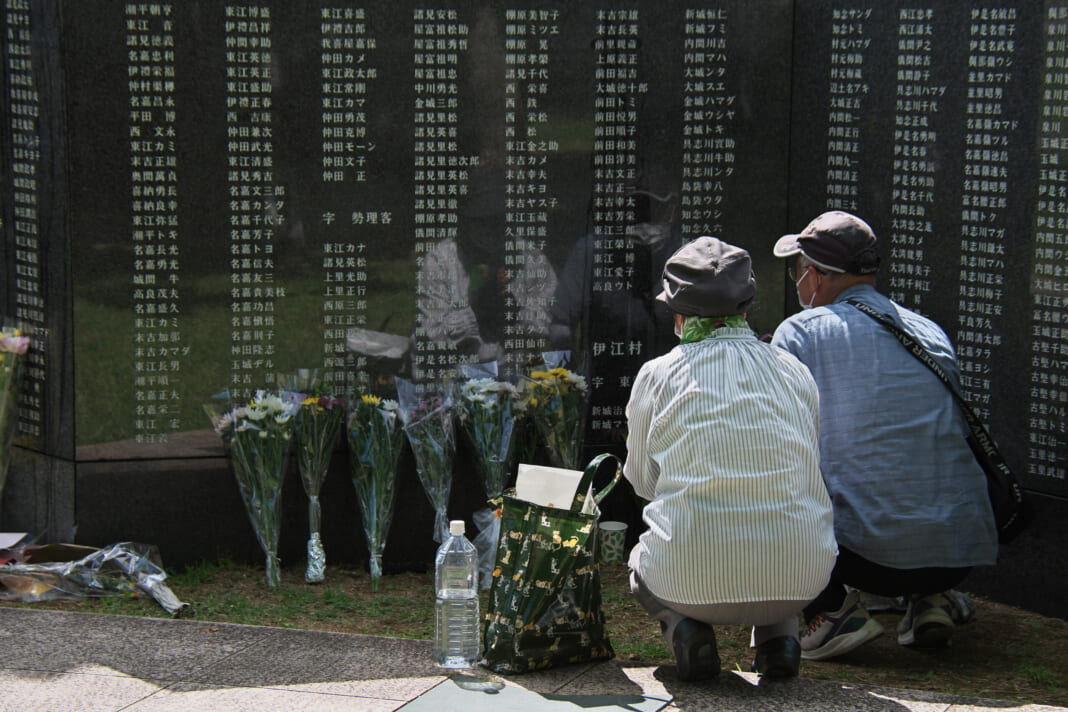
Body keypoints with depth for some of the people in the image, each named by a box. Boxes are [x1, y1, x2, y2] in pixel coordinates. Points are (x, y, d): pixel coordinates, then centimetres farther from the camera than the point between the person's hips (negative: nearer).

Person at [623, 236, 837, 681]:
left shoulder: (658, 376, 2)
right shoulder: (797, 372, 9)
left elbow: (641, 480, 16)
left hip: (694, 581, -2)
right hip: (800, 581, 2)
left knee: (642, 560, 34)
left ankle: (683, 629, 2)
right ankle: (779, 634, 12)